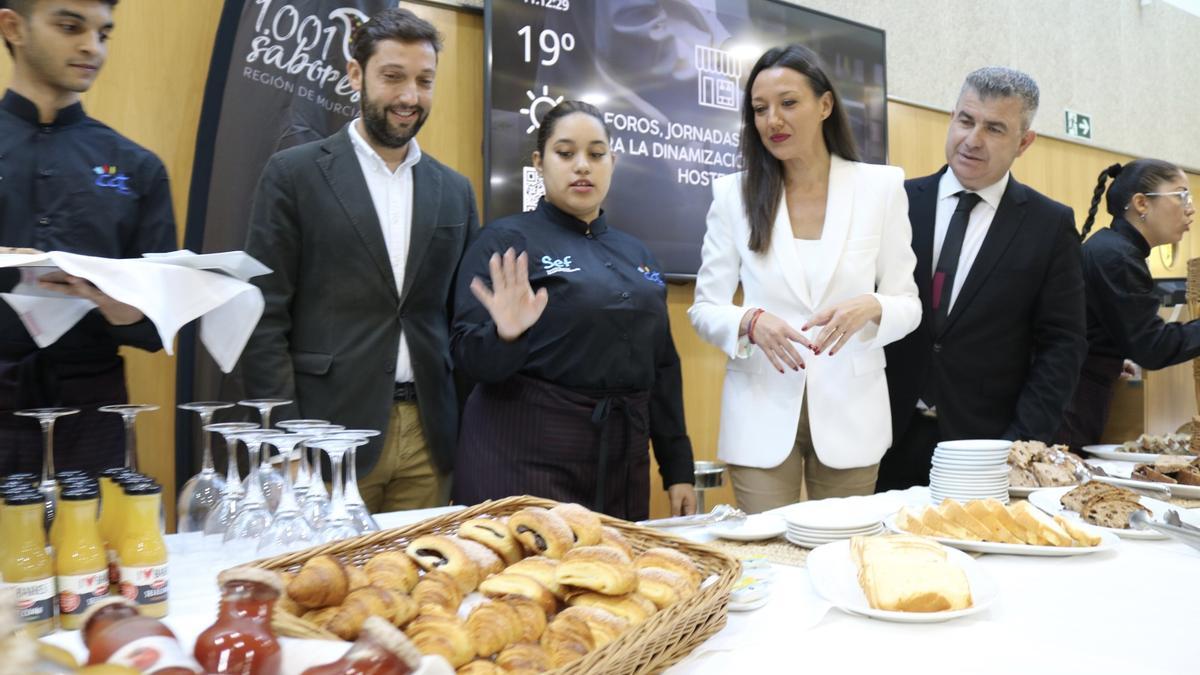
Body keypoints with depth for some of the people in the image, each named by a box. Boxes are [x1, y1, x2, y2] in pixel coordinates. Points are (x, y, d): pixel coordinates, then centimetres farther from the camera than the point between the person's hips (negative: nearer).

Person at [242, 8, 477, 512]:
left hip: (428, 433, 4)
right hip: (328, 432, -3)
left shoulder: (455, 191, 10)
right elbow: (265, 317, -4)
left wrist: (466, 427, 8)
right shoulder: (295, 173, -1)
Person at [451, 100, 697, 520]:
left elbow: (662, 367, 13)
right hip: (526, 456, -5)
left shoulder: (636, 255, 12)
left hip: (622, 462, 6)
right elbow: (472, 359, -11)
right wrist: (507, 334, -32)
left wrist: (678, 469, 11)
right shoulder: (506, 242, -5)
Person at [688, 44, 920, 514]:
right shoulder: (733, 194, 1)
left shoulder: (881, 186, 0)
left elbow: (908, 305, 1)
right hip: (761, 413, 0)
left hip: (850, 414, 1)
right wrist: (751, 322, -20)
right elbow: (704, 309, 1)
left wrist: (870, 308, -21)